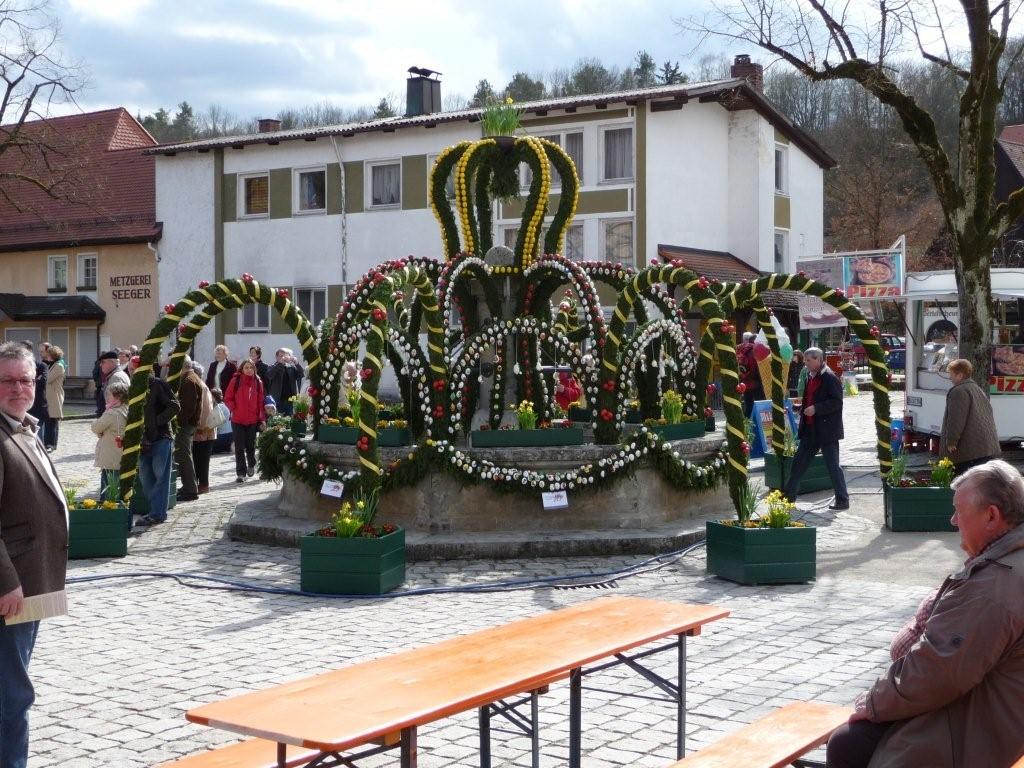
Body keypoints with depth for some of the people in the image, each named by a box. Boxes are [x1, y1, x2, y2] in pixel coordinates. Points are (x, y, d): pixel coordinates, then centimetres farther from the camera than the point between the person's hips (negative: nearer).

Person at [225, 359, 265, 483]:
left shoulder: (258, 382, 3)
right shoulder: (236, 381, -3)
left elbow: (260, 401, 5)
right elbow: (228, 398, 1)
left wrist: (261, 418, 2)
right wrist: (234, 409, -10)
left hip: (252, 420, 1)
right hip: (237, 420, -1)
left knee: (251, 445, 11)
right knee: (239, 447, -1)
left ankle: (251, 465, 37)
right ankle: (241, 473, 3)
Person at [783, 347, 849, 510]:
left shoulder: (830, 378, -14)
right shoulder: (810, 377, 13)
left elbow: (837, 402, -19)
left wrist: (816, 408, -23)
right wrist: (804, 410, 11)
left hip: (826, 430, -9)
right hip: (810, 429, 9)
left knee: (833, 466, -3)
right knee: (799, 462, 12)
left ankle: (843, 500, 6)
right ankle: (789, 495, 21)